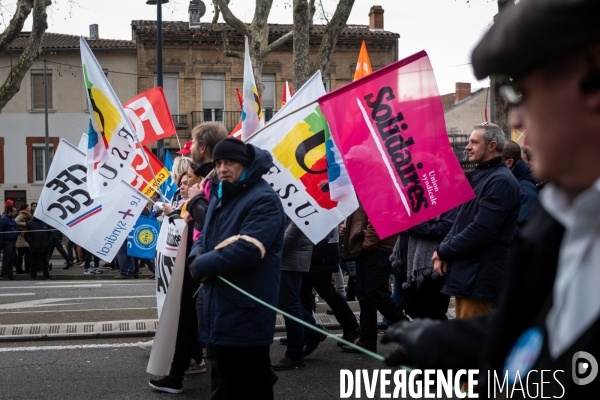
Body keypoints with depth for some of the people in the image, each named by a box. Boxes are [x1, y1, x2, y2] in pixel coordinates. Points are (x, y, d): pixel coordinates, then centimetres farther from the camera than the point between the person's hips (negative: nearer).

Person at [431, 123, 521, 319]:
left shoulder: (500, 181, -15)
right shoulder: (478, 176, 18)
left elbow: (481, 230, -22)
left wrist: (443, 251, -11)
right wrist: (444, 249, 1)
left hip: (479, 279, -10)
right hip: (464, 273, 10)